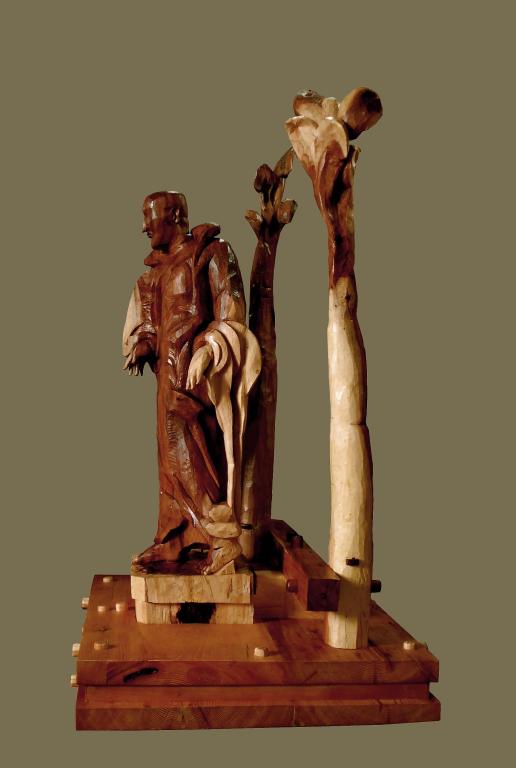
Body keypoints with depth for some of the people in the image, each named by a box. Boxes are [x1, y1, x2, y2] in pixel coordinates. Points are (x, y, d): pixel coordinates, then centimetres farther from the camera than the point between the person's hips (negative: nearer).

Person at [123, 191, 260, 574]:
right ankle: (174, 541, 19)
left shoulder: (212, 252, -5)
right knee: (174, 455, 10)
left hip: (195, 367, -8)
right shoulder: (158, 267, 16)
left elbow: (231, 313, -12)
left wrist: (208, 352, -24)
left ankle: (223, 538, -12)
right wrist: (141, 346, -1)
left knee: (183, 451, -16)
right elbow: (149, 320, 19)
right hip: (169, 368, 8)